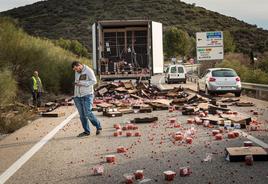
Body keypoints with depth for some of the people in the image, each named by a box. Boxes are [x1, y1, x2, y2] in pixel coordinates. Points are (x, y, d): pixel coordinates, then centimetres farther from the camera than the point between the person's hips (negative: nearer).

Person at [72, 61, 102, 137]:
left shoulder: (88, 71, -7)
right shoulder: (77, 72, 14)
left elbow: (94, 81, -14)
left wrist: (83, 84, -19)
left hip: (87, 95, -7)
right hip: (78, 96, 7)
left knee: (88, 113, -13)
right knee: (82, 115, 5)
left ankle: (98, 126, 5)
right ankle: (86, 131, 11)